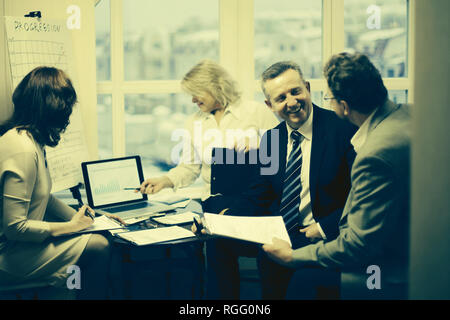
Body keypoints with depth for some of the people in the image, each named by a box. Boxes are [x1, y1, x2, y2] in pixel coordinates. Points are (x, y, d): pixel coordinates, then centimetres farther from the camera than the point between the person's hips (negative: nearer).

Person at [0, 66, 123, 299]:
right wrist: (70, 226, -14)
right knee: (98, 247, -13)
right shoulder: (23, 151, -24)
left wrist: (78, 216, 9)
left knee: (97, 236, 1)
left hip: (19, 242, 10)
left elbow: (43, 197, 21)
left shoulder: (32, 141, 8)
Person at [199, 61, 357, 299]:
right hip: (279, 230, 6)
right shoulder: (271, 139, 8)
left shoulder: (344, 129, -11)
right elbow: (260, 194, 10)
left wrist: (324, 228, -21)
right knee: (219, 240, -10)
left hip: (326, 235, -6)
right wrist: (224, 216, -8)